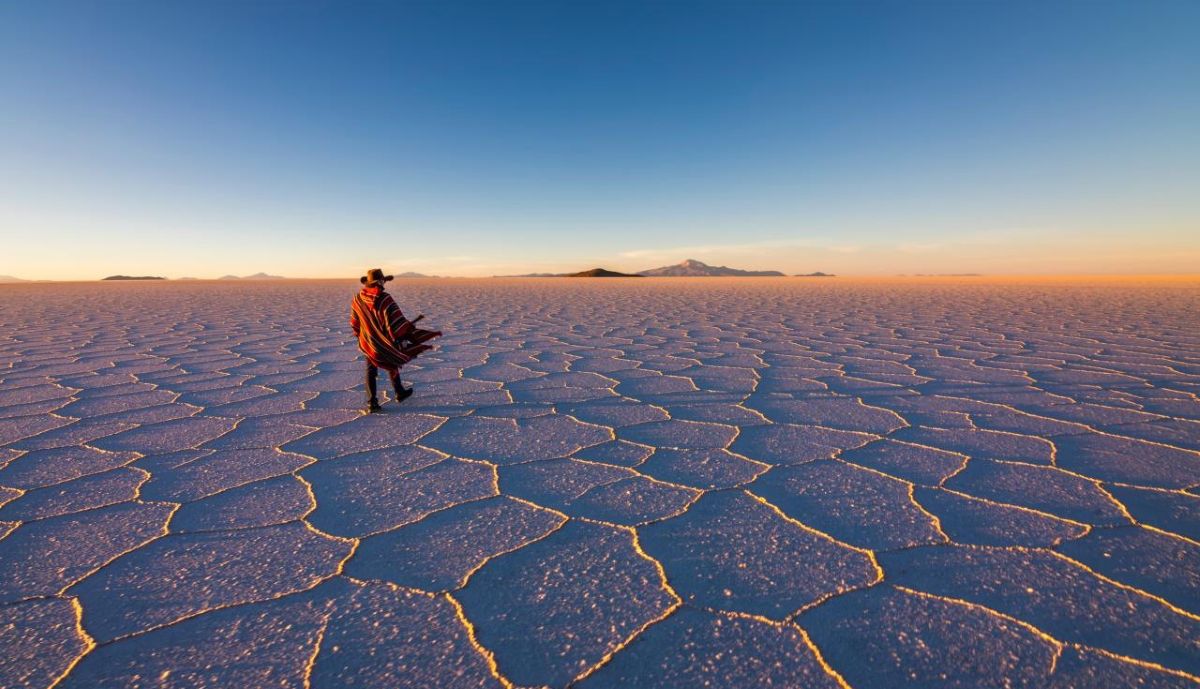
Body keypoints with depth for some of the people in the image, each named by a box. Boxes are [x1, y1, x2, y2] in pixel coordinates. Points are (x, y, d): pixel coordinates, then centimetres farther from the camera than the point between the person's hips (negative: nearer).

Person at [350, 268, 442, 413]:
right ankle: (400, 393, 34)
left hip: (367, 342, 3)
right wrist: (408, 334, -19)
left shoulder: (358, 298, -5)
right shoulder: (384, 299, -22)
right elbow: (396, 321, -25)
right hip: (384, 342, -3)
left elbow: (355, 322, 7)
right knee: (391, 366, 18)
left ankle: (371, 402, 0)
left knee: (370, 371, 8)